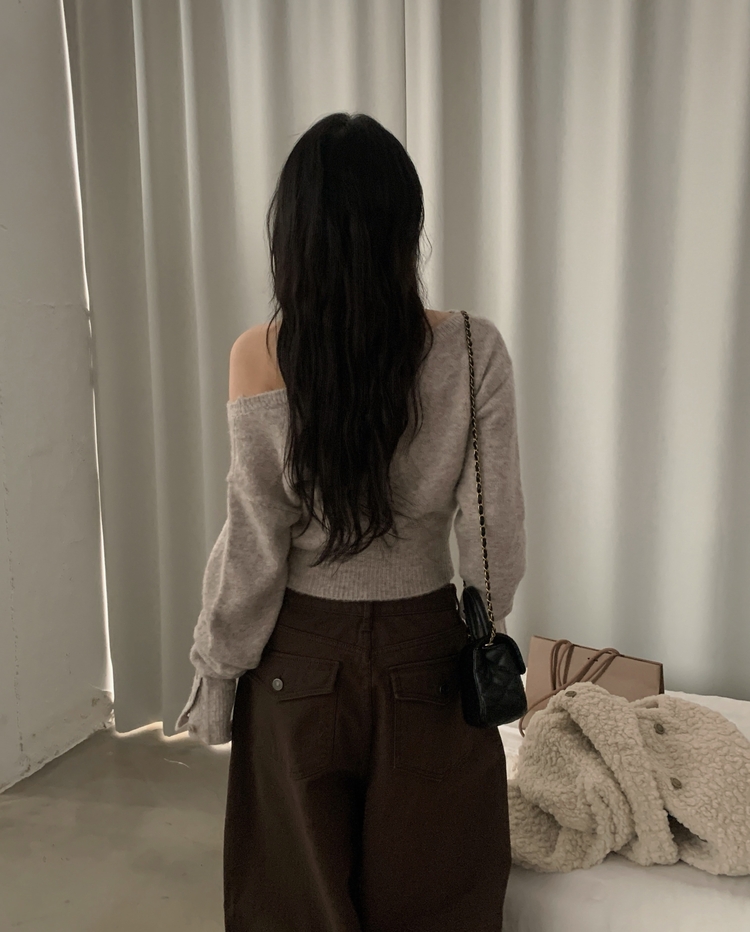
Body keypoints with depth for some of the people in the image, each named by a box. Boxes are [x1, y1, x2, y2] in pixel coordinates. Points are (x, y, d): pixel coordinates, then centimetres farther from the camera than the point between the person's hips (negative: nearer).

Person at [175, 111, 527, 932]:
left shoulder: (258, 358, -16)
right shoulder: (472, 350, -14)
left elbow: (253, 550, -12)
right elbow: (494, 532, -9)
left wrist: (216, 676, 3)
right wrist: (480, 634, 9)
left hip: (300, 658, 0)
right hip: (424, 654, 1)